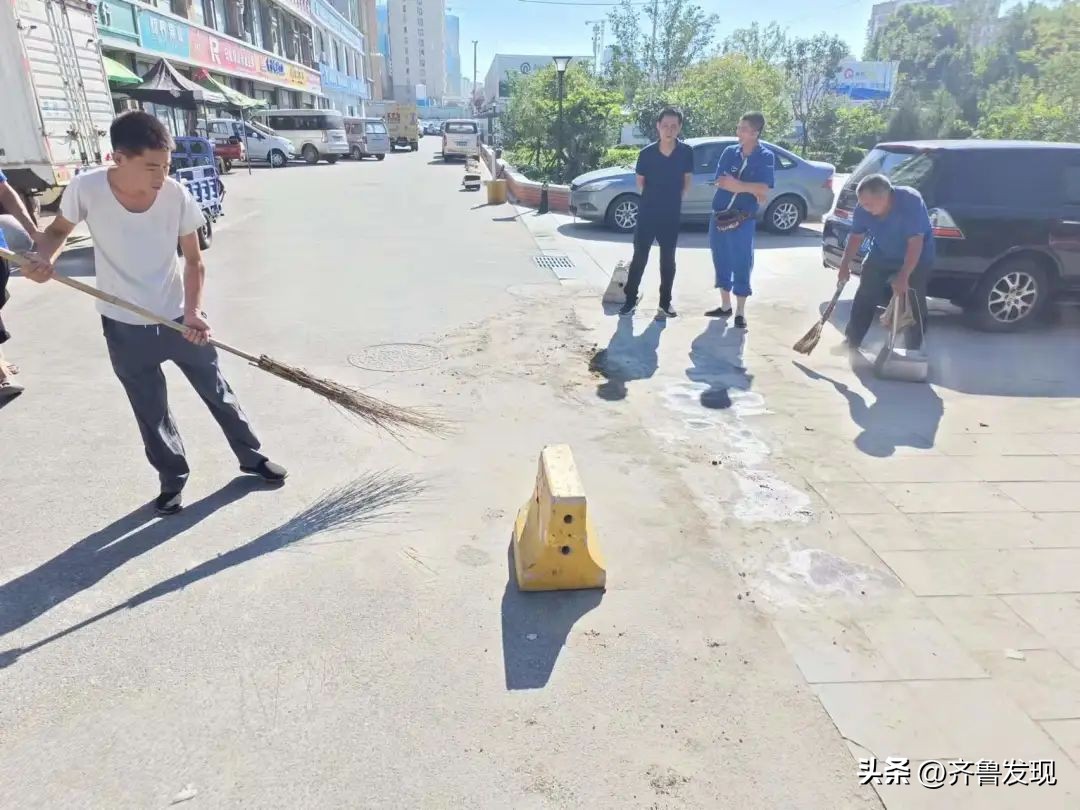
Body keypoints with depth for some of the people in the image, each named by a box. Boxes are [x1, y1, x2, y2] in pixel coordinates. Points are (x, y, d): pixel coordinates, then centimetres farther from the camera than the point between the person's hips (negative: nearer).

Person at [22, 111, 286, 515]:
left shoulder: (177, 196, -17)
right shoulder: (86, 189, -17)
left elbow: (193, 261, -6)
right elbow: (59, 229, 4)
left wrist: (193, 311, -18)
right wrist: (43, 257, -17)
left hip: (178, 318, 0)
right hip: (124, 327, 0)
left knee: (217, 391, 12)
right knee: (151, 412, 12)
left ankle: (251, 456, 31)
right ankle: (172, 478, 32)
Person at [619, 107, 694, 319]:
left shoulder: (686, 152, -6)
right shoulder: (646, 153, -7)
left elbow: (687, 180, 7)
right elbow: (640, 182, 6)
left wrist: (675, 199, 6)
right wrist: (652, 199, 7)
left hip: (672, 215, 1)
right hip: (647, 213, -1)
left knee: (668, 259, 9)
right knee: (639, 257, 2)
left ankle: (665, 302, 19)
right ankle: (631, 299, 14)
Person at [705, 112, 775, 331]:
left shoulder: (766, 156, -5)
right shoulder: (729, 151, 5)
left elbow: (763, 190, -14)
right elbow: (720, 182, -5)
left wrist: (733, 183, -17)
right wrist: (750, 189, -14)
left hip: (743, 219, -4)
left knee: (741, 265, 0)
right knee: (721, 263, 11)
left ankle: (740, 312, 10)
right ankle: (725, 306, 24)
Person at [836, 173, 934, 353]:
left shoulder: (911, 201, -34)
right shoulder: (863, 209, -20)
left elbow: (915, 242, -34)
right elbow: (856, 237, -4)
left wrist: (903, 276, -38)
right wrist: (845, 265, -10)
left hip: (917, 259, -4)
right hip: (881, 256, 4)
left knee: (914, 304, -5)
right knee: (864, 298, 3)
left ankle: (913, 351, 7)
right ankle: (851, 343, 14)